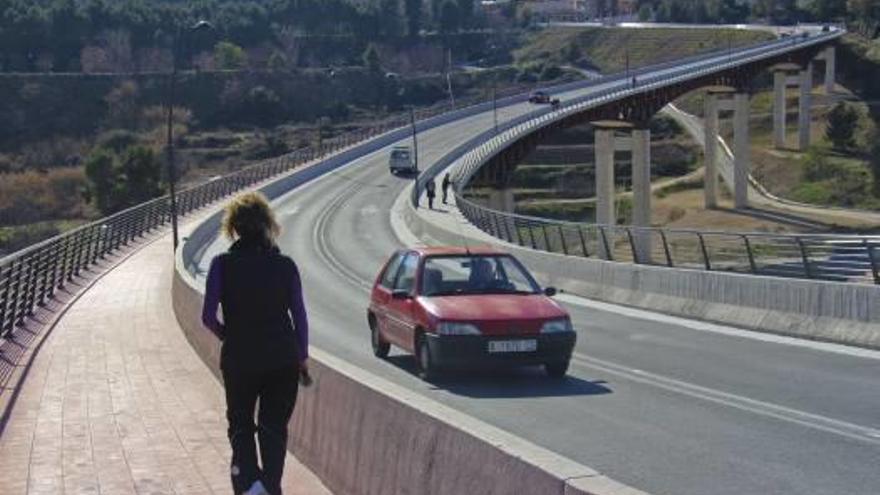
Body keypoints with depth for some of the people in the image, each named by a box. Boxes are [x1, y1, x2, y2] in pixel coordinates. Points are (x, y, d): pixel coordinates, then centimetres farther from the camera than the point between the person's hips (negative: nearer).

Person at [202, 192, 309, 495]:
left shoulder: (223, 265, -9)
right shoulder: (285, 265, -4)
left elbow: (208, 316, -10)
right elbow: (299, 316, -1)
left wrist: (226, 335, 10)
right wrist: (302, 357, 10)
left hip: (239, 359, -1)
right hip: (283, 359, 1)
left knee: (240, 423, 15)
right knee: (274, 426, 13)